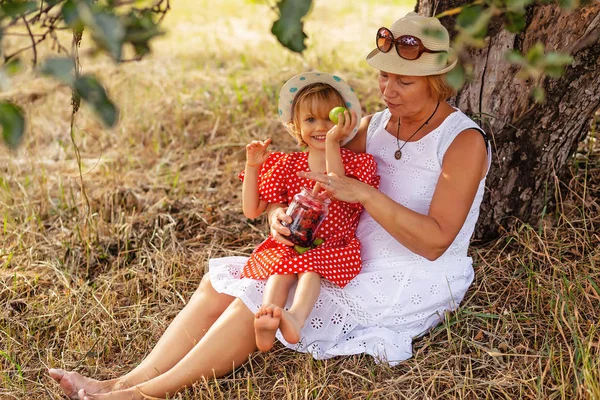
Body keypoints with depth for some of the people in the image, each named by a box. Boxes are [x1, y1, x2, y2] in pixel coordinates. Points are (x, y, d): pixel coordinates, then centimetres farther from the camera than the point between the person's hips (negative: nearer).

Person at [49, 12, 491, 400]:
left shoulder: (464, 140, -12)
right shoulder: (374, 126, 9)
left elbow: (435, 242, -20)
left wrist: (364, 193, -30)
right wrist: (280, 214, -15)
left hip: (412, 287, -7)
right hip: (352, 265, 7)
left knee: (261, 300, -24)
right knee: (222, 281, -8)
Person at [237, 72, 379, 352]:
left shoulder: (352, 162, 5)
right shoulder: (286, 166, 13)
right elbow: (251, 210, 11)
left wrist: (333, 142, -26)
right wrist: (252, 166, 0)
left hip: (333, 247, -2)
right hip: (289, 244, 2)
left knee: (311, 266, -34)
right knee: (282, 267, -30)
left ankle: (296, 318, -57)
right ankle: (267, 321, -52)